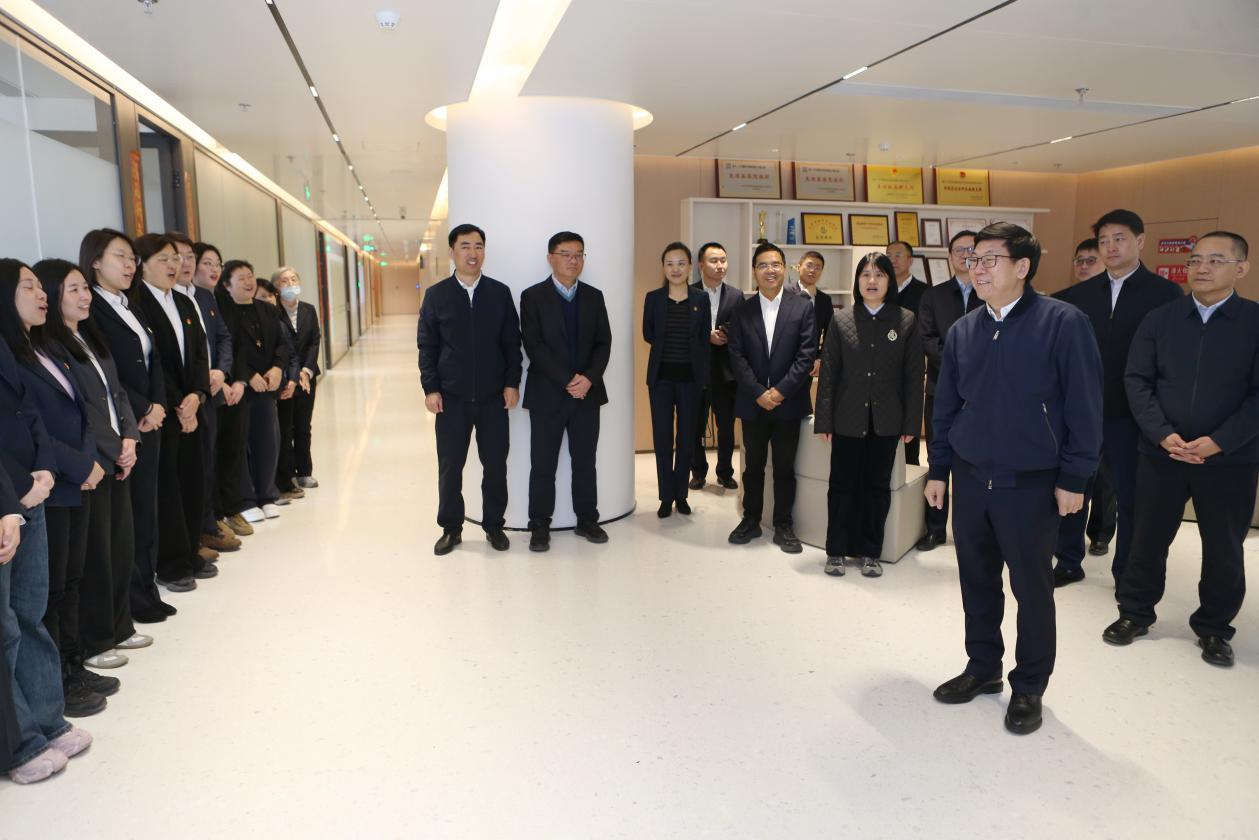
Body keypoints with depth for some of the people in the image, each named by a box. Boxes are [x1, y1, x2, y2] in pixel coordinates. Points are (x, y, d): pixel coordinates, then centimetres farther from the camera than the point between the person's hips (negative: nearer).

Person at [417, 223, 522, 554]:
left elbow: (512, 342, 5)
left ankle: (494, 526, 23)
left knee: (495, 465, 7)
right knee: (449, 467, 6)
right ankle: (451, 529, 21)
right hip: (451, 397, 0)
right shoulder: (436, 295, 2)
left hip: (494, 396, 1)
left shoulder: (500, 292, 5)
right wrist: (430, 388, -5)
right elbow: (427, 346, 2)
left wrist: (512, 383, -2)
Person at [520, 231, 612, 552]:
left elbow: (604, 342, 4)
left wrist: (588, 378, -12)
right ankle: (539, 526, 13)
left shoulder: (594, 296, 10)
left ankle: (587, 520, 21)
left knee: (585, 462, 9)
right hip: (547, 394, -3)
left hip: (587, 392, 3)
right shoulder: (532, 296, -1)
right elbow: (534, 345, -9)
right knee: (543, 465, 3)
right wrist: (567, 381, -15)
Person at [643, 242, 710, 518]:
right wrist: (668, 346, -1)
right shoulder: (653, 298, 1)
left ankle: (680, 494, 19)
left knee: (687, 437, 6)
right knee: (662, 438, 3)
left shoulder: (701, 299, 1)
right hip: (661, 376, 0)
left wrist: (704, 375, -1)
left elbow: (705, 340, 4)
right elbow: (648, 334, 6)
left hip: (690, 377, 0)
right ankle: (666, 496, 13)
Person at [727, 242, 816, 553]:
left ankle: (784, 526, 19)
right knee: (753, 466, 12)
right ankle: (751, 520, 25)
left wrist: (781, 391, -14)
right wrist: (758, 393, -12)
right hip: (753, 402, 1)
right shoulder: (742, 311, 4)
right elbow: (737, 356, -2)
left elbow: (807, 355, -6)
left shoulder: (802, 308, 0)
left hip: (788, 402, -1)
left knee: (785, 468, 7)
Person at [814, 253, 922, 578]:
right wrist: (824, 420, -3)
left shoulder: (907, 321, 1)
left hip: (886, 421, 0)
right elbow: (828, 372, 1)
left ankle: (870, 551, 22)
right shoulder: (841, 320, 2)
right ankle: (836, 550, 19)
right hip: (848, 418, 0)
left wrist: (911, 422, -2)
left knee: (877, 487, 10)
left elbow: (914, 375, 1)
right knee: (842, 485, 6)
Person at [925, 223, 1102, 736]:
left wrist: (1074, 478, -10)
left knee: (1032, 588, 8)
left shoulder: (1063, 322, -10)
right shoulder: (962, 332, 5)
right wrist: (938, 469, 10)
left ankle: (1029, 688, 26)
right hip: (970, 479, 5)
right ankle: (983, 668, 33)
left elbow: (1084, 405, -10)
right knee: (976, 581, 15)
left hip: (1031, 484, -4)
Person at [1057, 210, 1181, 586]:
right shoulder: (1080, 293, 6)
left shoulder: (1165, 293, -3)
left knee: (1130, 496, 8)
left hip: (1131, 413, -3)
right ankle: (1069, 563, 25)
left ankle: (1126, 574, 23)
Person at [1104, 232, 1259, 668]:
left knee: (1224, 547, 11)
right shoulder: (1159, 319, 3)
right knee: (1148, 537, 10)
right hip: (1161, 453, 1)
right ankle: (1135, 612, 28)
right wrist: (1164, 435, -13)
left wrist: (1218, 441, -17)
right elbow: (1137, 380, -2)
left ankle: (1214, 627, 29)